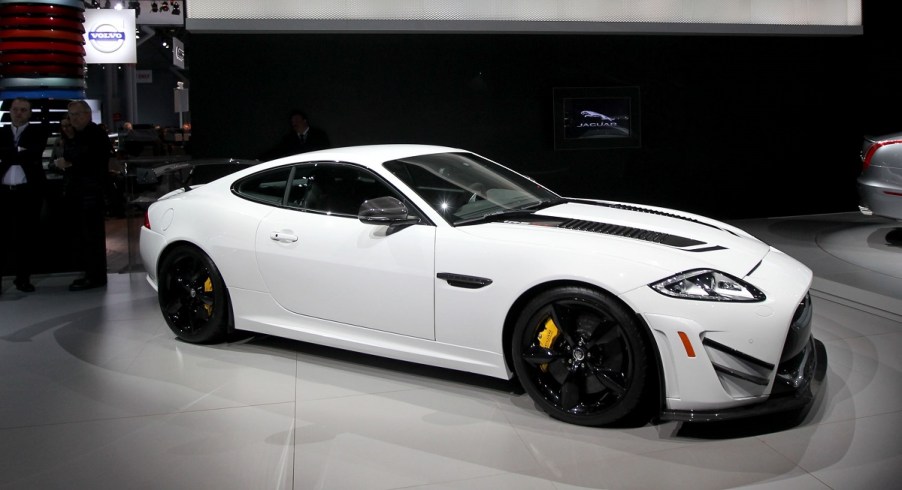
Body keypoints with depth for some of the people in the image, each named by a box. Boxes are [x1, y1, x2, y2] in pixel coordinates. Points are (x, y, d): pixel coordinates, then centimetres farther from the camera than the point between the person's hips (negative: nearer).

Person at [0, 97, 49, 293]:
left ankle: (23, 278, 10)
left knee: (26, 236, 2)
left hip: (28, 192, -2)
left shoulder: (38, 132, 6)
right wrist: (20, 152, -11)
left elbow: (34, 153, -12)